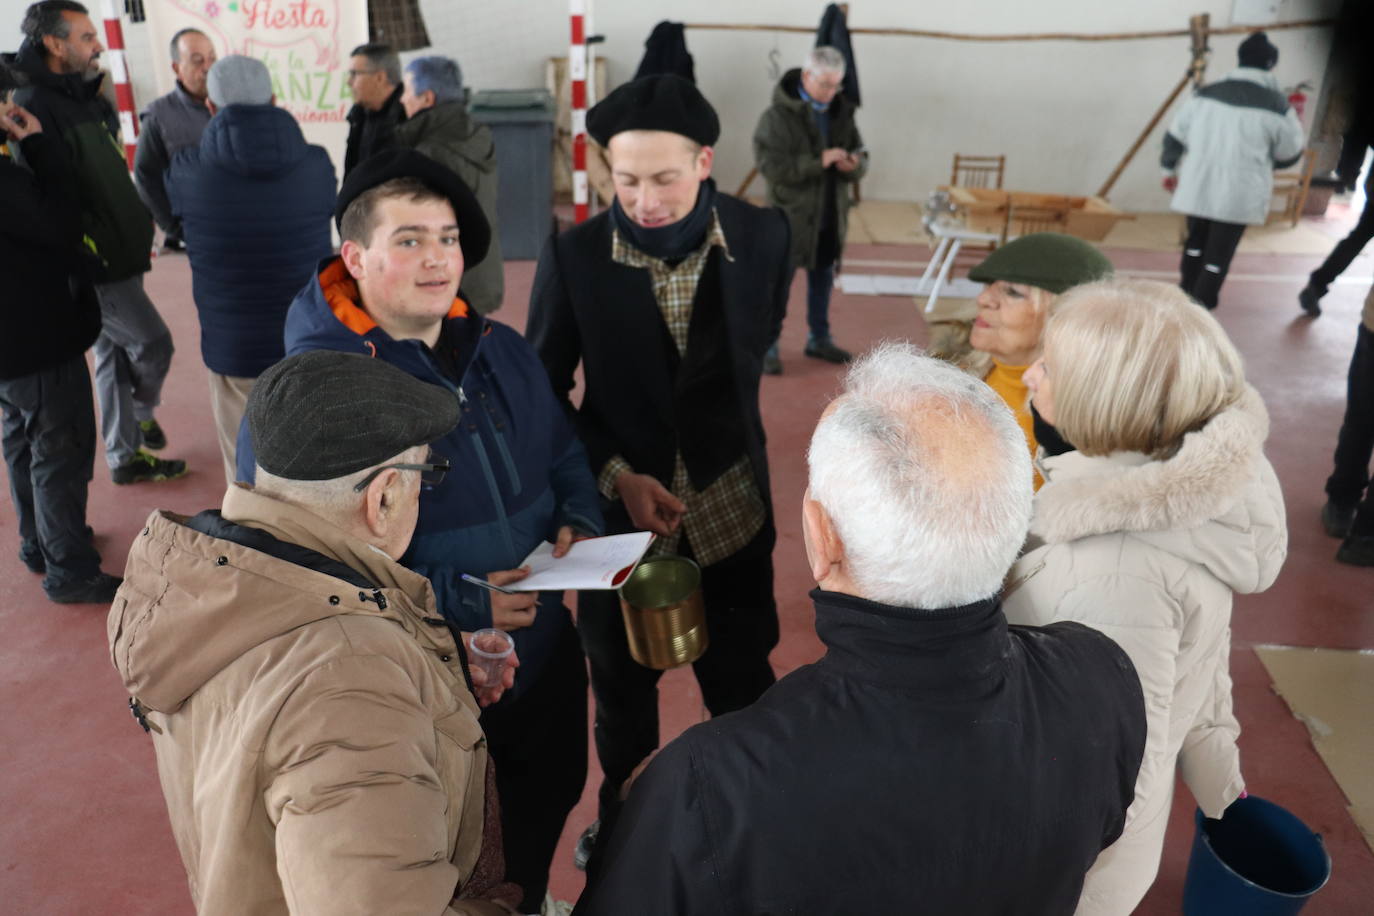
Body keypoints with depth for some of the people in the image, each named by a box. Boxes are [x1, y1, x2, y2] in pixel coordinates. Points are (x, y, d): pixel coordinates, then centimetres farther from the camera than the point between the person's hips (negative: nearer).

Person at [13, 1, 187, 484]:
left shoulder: (85, 98, 13)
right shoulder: (35, 107, -17)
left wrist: (138, 231, 17)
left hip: (118, 257, 10)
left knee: (115, 355, 16)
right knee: (152, 341, -2)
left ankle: (125, 456, 27)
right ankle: (142, 415, 28)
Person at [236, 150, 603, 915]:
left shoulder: (503, 351, 2)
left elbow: (564, 453, 15)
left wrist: (576, 521, -7)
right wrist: (459, 602, -27)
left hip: (542, 651, 7)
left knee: (549, 796, 30)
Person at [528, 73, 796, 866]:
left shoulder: (764, 237, -10)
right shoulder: (574, 255, -14)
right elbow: (543, 389, -5)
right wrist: (614, 474, -17)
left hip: (731, 505, 1)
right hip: (621, 504, 0)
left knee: (743, 679, 16)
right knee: (622, 680, 18)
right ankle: (623, 815, 44)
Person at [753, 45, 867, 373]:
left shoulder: (841, 112, 6)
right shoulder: (779, 116, -12)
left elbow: (861, 155, 10)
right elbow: (770, 164, -21)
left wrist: (854, 164, -14)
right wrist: (818, 161, -27)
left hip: (830, 216, 6)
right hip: (790, 215, -6)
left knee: (823, 279, 16)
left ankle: (818, 338, 31)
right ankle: (768, 345, 14)